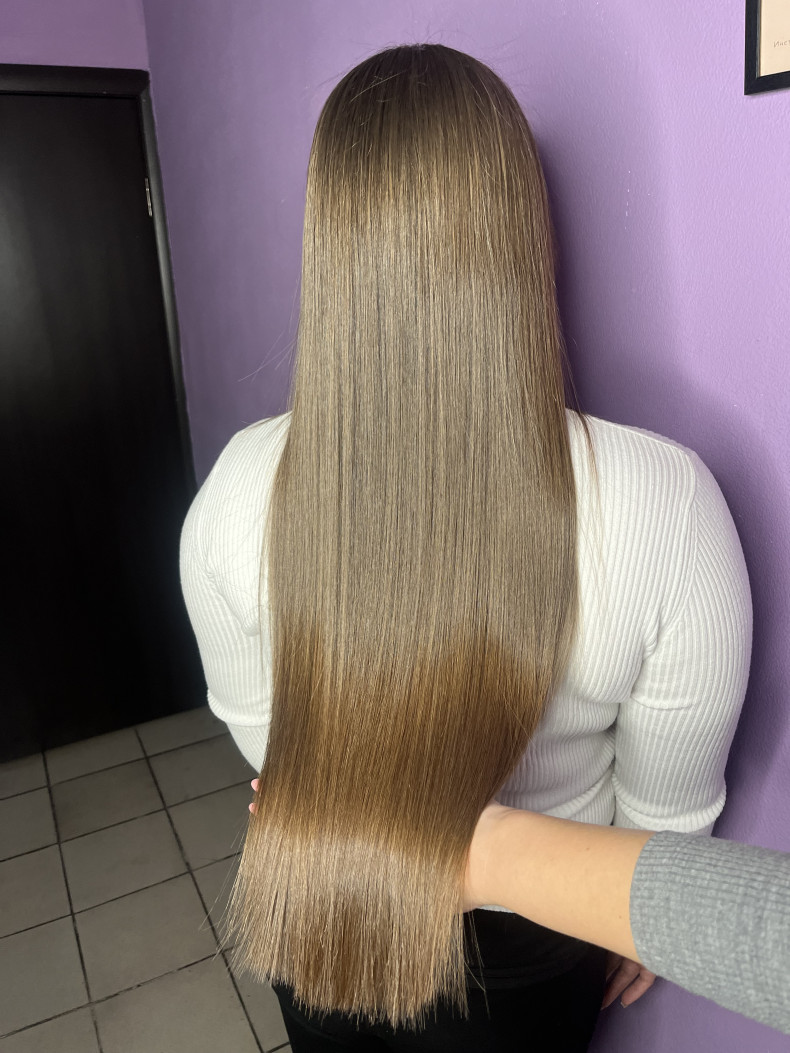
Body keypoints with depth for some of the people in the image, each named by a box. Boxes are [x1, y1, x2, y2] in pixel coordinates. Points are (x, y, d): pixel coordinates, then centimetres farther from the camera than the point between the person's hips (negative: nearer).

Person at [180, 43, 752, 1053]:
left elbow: (252, 725, -7)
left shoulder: (238, 487, -25)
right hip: (527, 937, 0)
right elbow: (671, 807, -16)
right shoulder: (666, 502, -30)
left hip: (318, 903, 2)